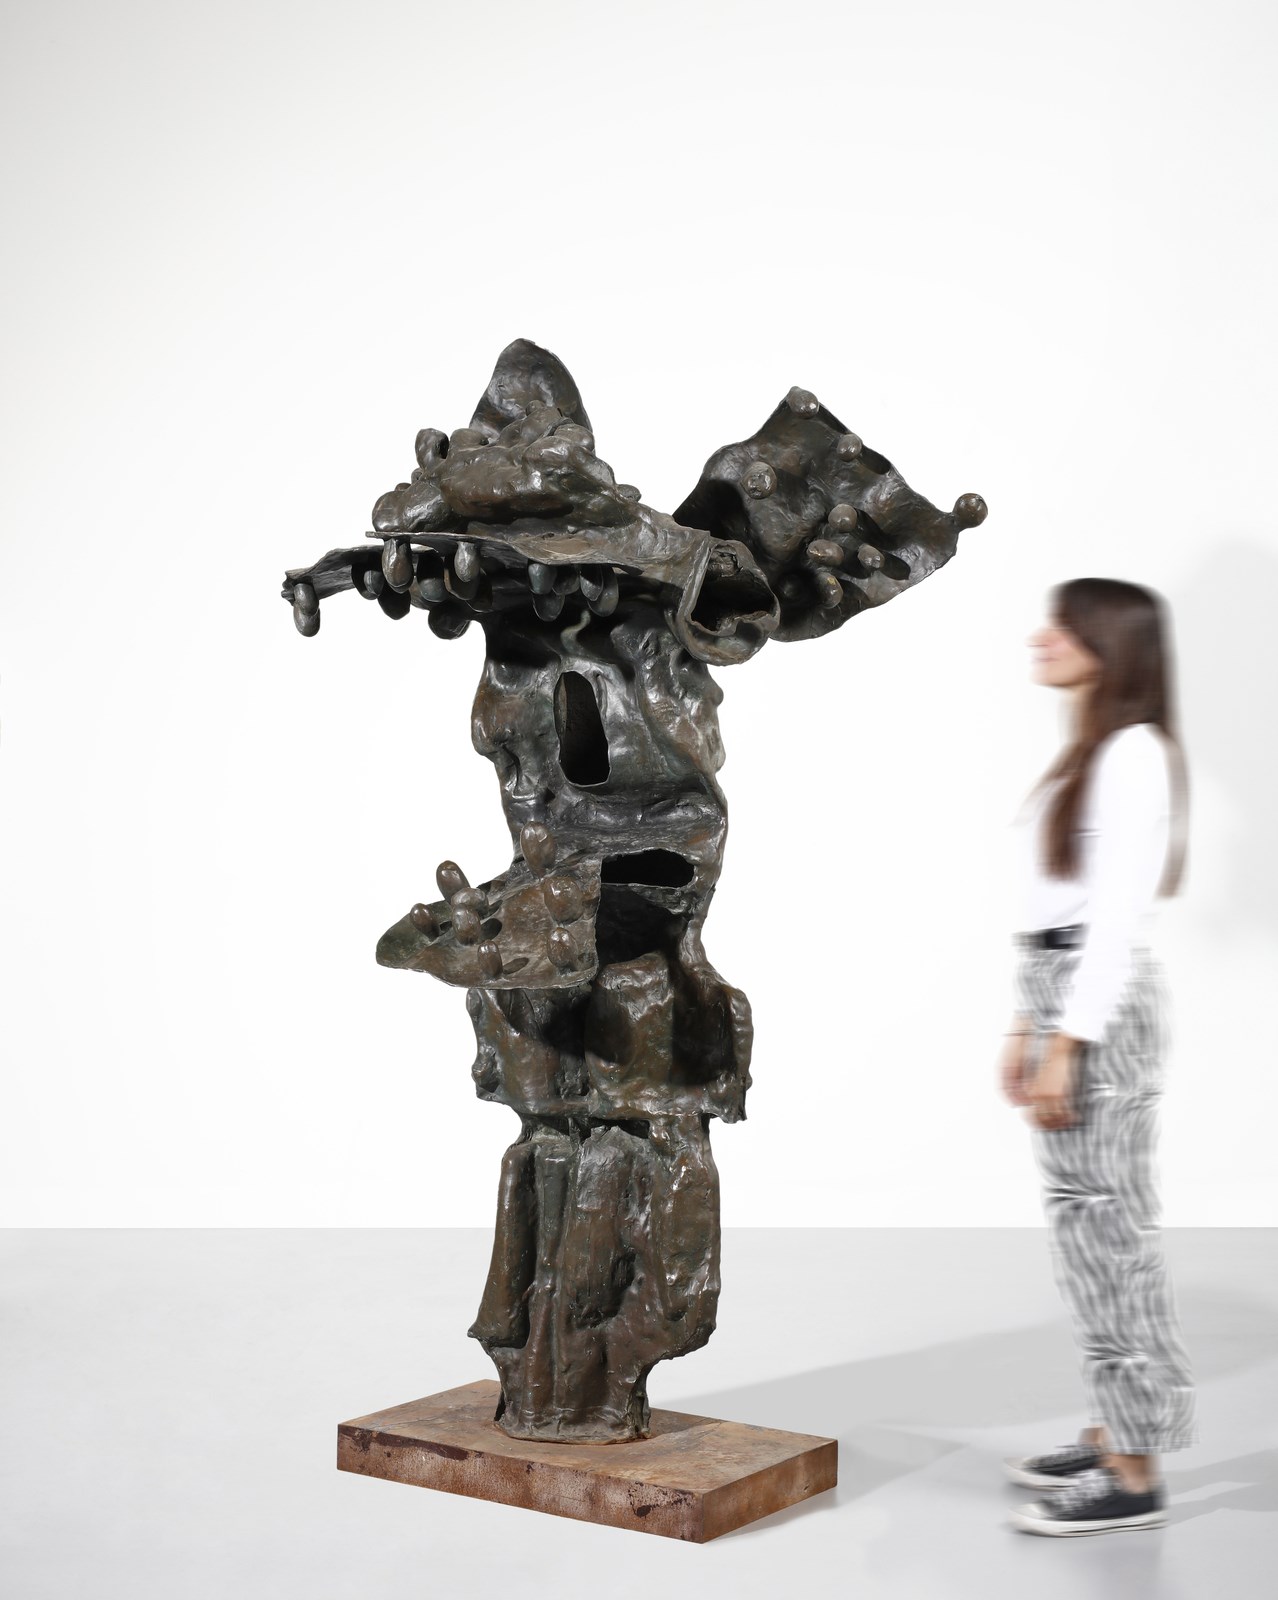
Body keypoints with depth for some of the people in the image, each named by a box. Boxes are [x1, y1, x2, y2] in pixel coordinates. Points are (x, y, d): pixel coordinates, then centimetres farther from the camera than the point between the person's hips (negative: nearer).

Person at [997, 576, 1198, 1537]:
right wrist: (1026, 1028, 18)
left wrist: (1067, 1044, -21)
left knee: (1107, 1223, -5)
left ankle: (1134, 1477, 4)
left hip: (1102, 1004, -10)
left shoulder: (1133, 753, -13)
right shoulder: (1088, 754, 16)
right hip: (1060, 994, 10)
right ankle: (1115, 1431, 24)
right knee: (1086, 1222, 13)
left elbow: (1117, 915, -19)